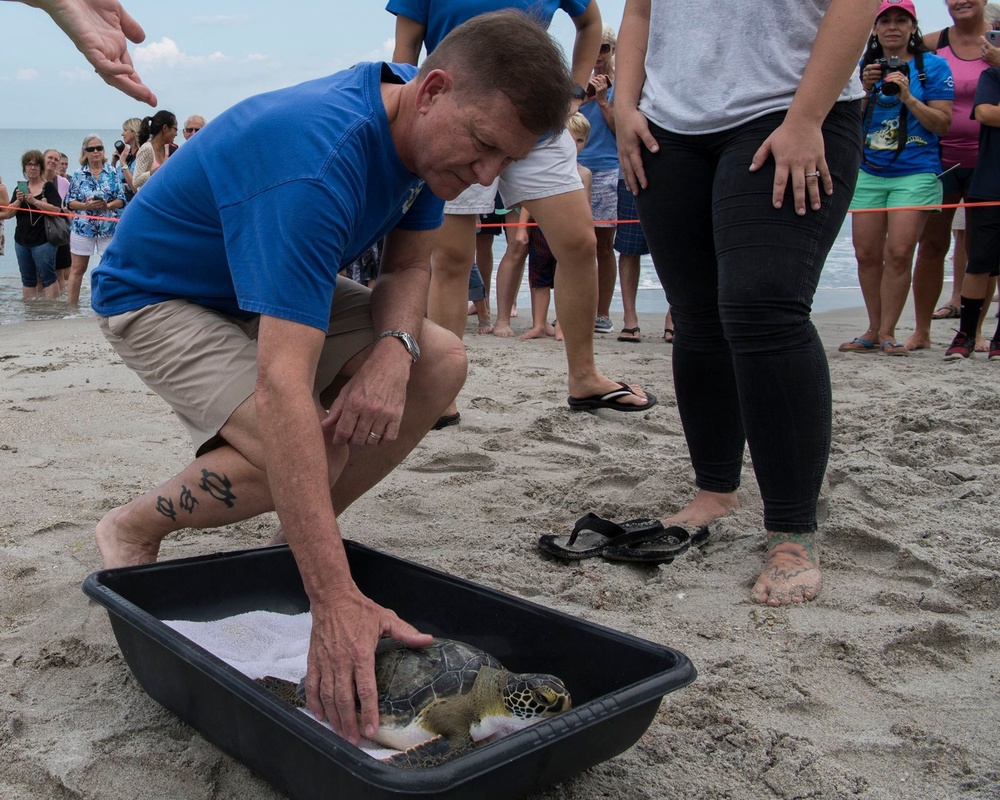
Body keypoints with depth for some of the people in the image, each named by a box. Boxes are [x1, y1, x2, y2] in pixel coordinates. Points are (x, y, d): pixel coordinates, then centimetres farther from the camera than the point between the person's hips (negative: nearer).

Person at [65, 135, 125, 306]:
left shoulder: (112, 173, 4)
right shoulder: (79, 175, 4)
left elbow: (121, 200, 0)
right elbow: (70, 202, 2)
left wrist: (108, 205, -19)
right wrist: (85, 205, -16)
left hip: (109, 227, 0)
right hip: (83, 226, 0)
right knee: (77, 269, 4)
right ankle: (71, 306, 11)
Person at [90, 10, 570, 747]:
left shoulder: (428, 128, -13)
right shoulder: (316, 163, -40)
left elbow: (409, 263, -2)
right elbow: (281, 386, -47)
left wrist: (394, 348, -27)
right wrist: (337, 602, -51)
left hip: (272, 288, 8)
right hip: (156, 295, -8)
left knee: (440, 363, -8)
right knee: (295, 452, -30)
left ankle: (303, 543, 6)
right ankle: (132, 532, 0)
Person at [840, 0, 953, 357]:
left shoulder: (933, 66, 2)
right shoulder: (864, 68, 12)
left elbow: (942, 124, -3)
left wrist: (907, 96, -14)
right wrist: (866, 90, -6)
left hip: (915, 172, -4)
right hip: (869, 172, 4)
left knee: (899, 252, -13)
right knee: (867, 254, 2)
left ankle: (887, 332, -3)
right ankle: (873, 330, 14)